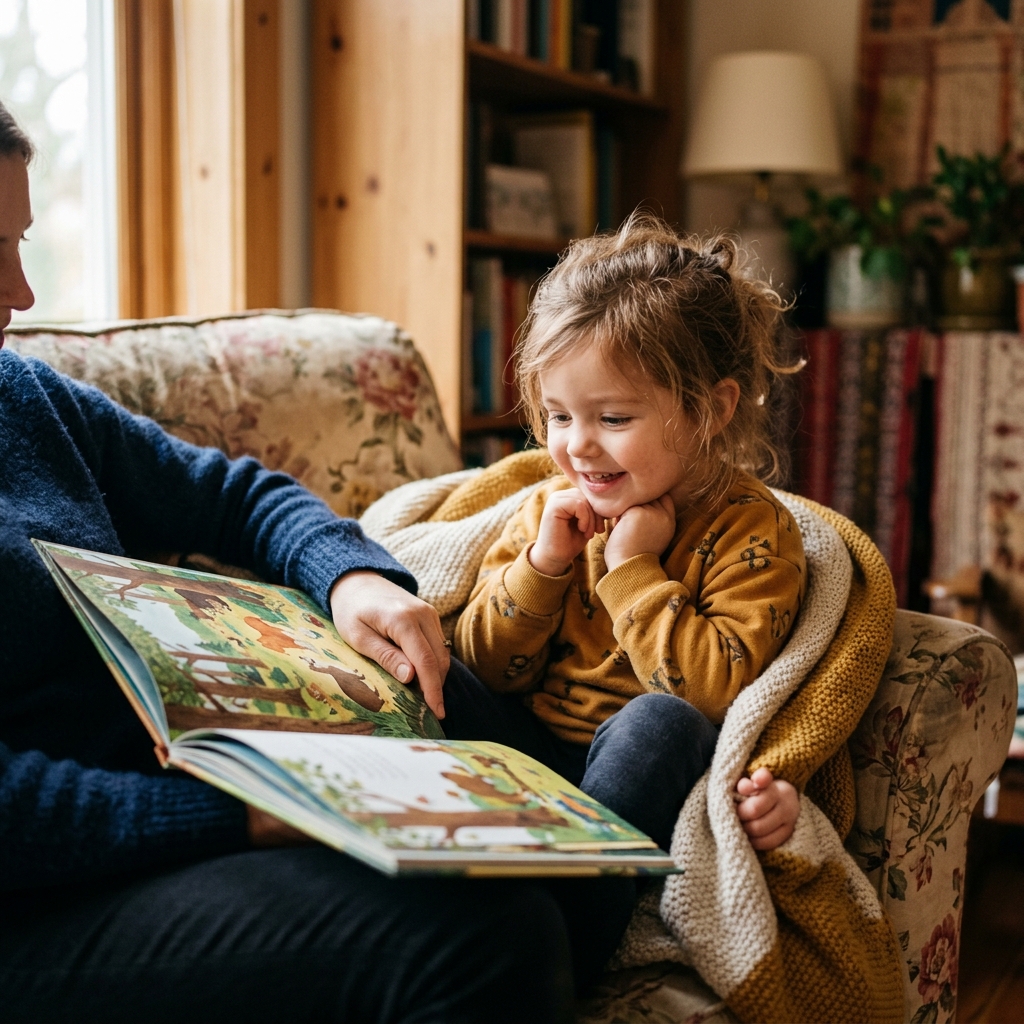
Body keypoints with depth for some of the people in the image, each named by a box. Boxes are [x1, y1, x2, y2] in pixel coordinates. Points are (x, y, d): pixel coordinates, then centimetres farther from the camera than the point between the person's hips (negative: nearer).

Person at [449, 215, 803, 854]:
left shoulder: (751, 532, -9)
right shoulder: (550, 511, 6)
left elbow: (717, 691, -22)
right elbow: (488, 670, 5)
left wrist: (633, 569, -19)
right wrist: (541, 565, -11)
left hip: (649, 772, -4)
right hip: (528, 755, 5)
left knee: (660, 721, -35)